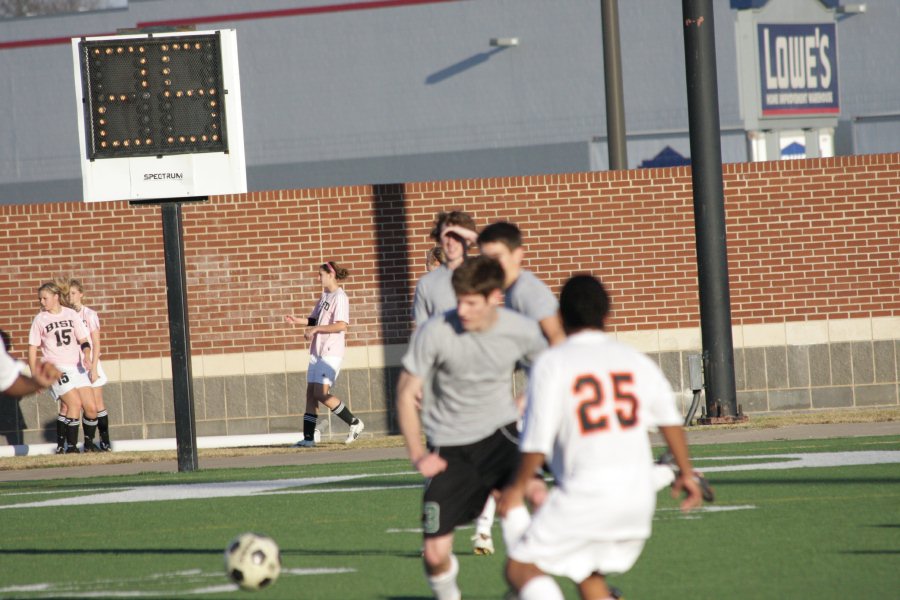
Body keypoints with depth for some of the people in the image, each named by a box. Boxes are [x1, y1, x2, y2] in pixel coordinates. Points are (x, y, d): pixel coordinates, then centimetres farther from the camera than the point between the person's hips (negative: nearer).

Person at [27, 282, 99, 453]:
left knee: (90, 408, -4)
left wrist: (87, 356, -9)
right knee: (75, 403, -20)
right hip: (56, 368, -3)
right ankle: (71, 446, -11)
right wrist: (34, 375, -2)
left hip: (77, 367, 3)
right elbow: (32, 348, 3)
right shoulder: (40, 320, 2)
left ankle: (89, 444, 16)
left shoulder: (71, 314, 9)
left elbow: (83, 341, 11)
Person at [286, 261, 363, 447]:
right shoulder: (324, 295, 16)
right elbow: (315, 319, 23)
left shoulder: (339, 297, -12)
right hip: (317, 351, 9)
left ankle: (354, 423, -1)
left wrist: (316, 329, -21)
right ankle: (308, 437, 5)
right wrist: (297, 321, 6)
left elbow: (341, 325, -22)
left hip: (331, 352, -9)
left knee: (321, 393, -14)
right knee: (311, 393, 4)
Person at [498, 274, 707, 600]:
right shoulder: (635, 361, 9)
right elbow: (669, 419, 19)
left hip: (586, 492, -5)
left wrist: (516, 488, 7)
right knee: (589, 573, 23)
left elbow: (537, 441, -9)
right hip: (638, 493, 5)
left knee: (520, 567, 3)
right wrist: (686, 472, 33)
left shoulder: (552, 363, -5)